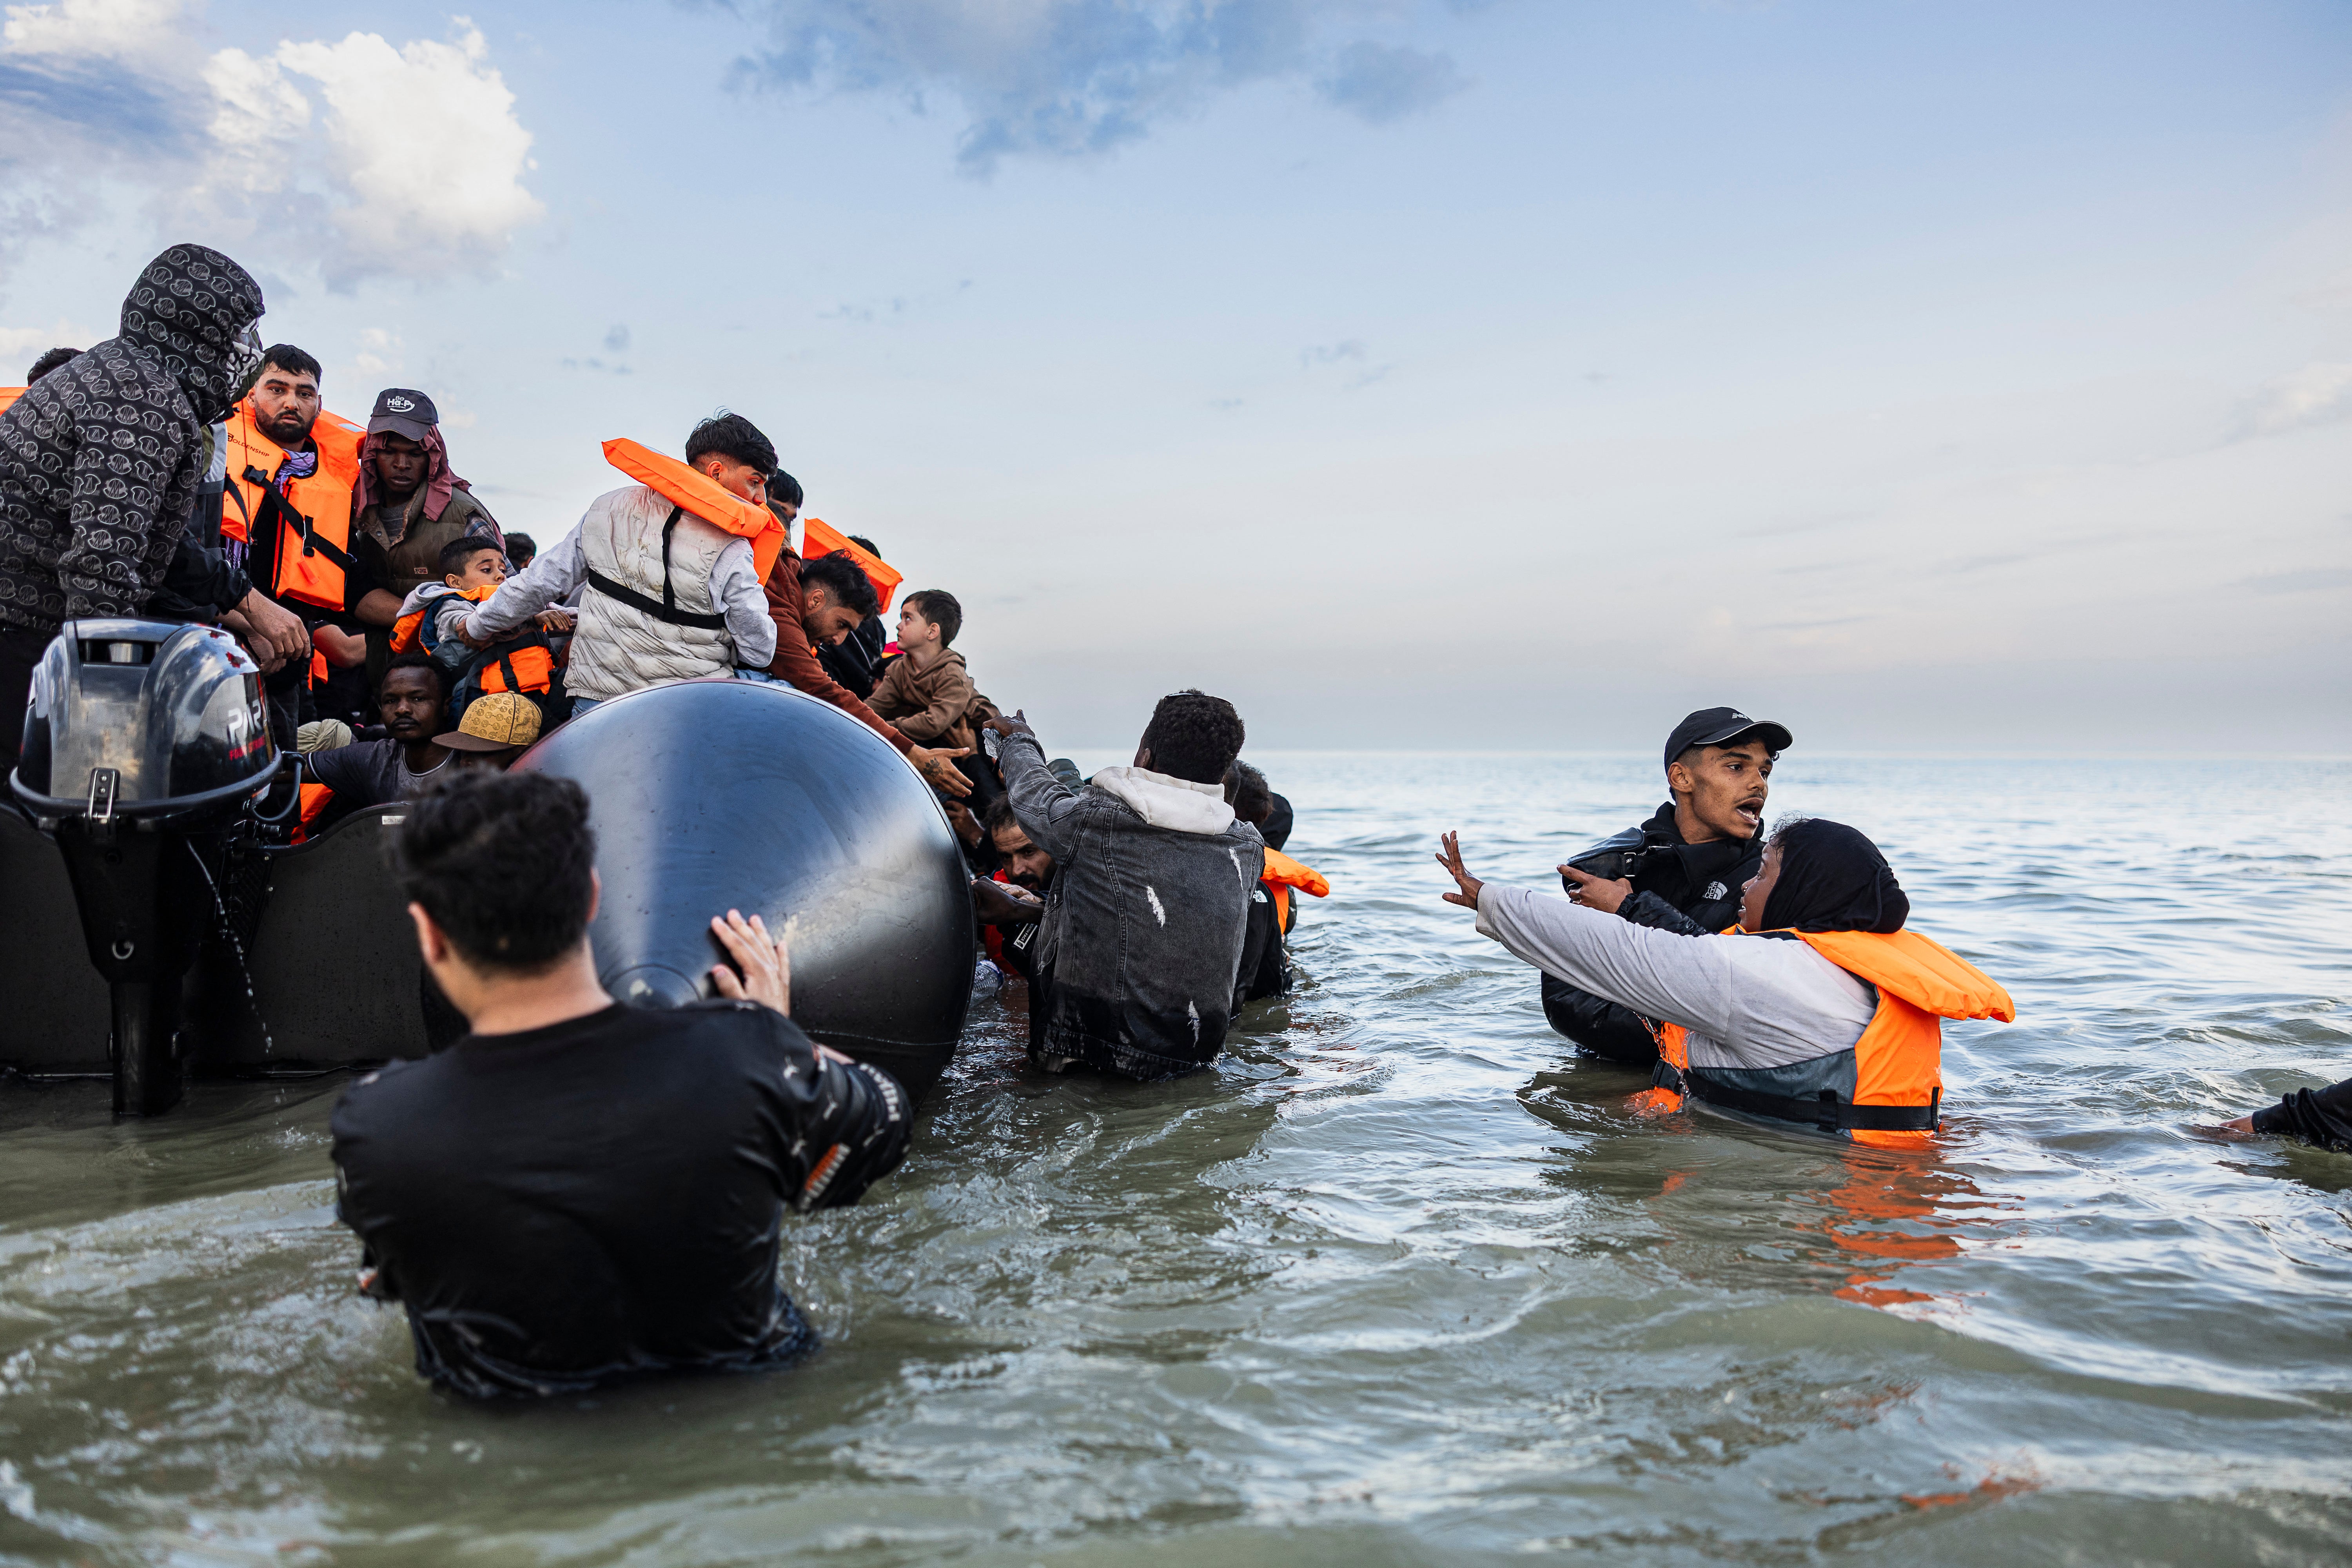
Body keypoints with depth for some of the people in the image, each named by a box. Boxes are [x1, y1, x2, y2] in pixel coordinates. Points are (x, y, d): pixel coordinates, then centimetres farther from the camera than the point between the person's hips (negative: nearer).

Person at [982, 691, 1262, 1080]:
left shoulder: (1089, 821, -15)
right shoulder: (1250, 847, -5)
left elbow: (1031, 790, 6)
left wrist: (1020, 739, 28)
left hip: (1085, 1050, -2)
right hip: (1196, 1058, 3)